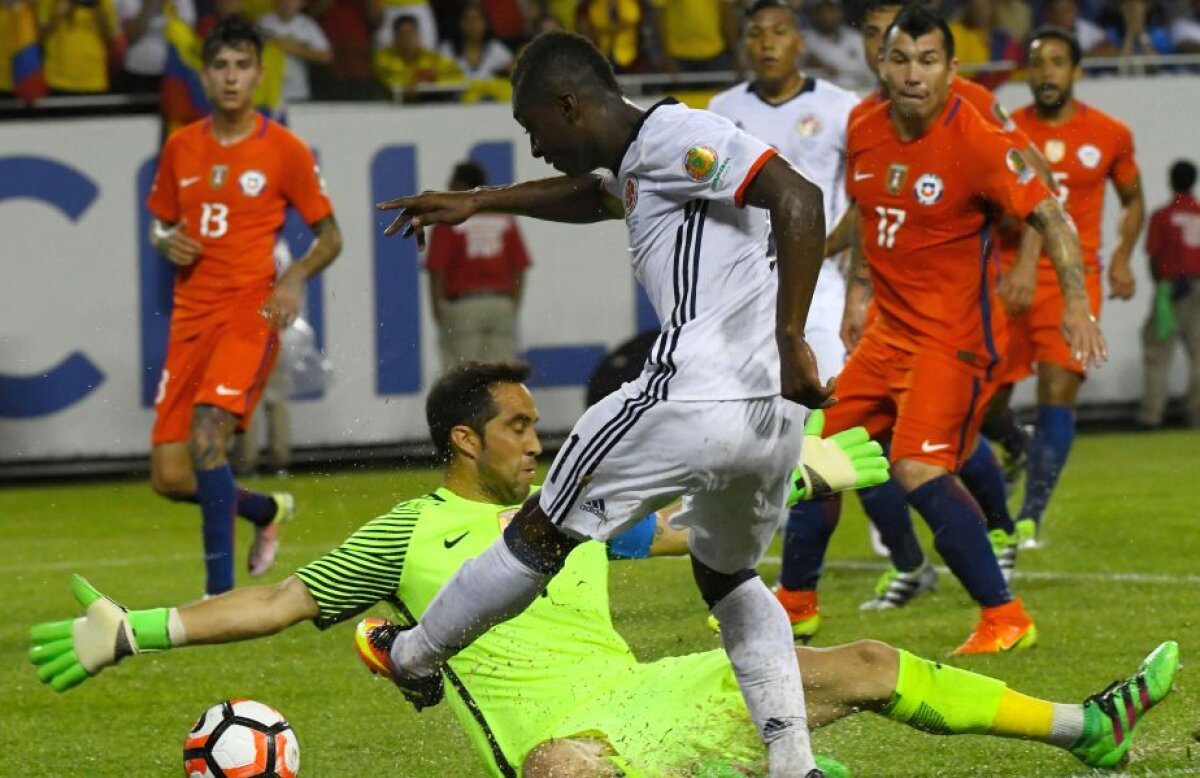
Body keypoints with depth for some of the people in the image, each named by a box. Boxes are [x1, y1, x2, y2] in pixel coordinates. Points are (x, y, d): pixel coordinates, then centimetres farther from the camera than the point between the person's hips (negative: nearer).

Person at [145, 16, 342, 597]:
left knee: (206, 435, -28)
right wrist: (167, 242, -1)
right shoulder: (181, 148, 10)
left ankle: (221, 590, -22)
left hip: (249, 313, -5)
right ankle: (267, 510, 32)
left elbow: (329, 237, 6)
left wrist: (295, 277, -14)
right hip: (190, 317, 5)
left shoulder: (285, 151, -1)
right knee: (170, 478, 1)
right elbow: (160, 225, 23)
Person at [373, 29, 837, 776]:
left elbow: (799, 199, -19)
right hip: (776, 415, 10)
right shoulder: (641, 163, 23)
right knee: (729, 575, 29)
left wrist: (792, 341, -23)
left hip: (695, 400, -10)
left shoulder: (674, 136, -6)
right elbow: (594, 197, 48)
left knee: (542, 535, 10)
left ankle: (414, 657, 27)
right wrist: (476, 203, 49)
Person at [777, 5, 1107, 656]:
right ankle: (795, 603, 33)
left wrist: (1075, 301, -29)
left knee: (918, 469, -23)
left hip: (953, 339, -8)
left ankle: (1004, 617, -15)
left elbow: (1047, 215, -18)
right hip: (888, 332, 8)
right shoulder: (865, 134, 2)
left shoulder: (976, 144, -18)